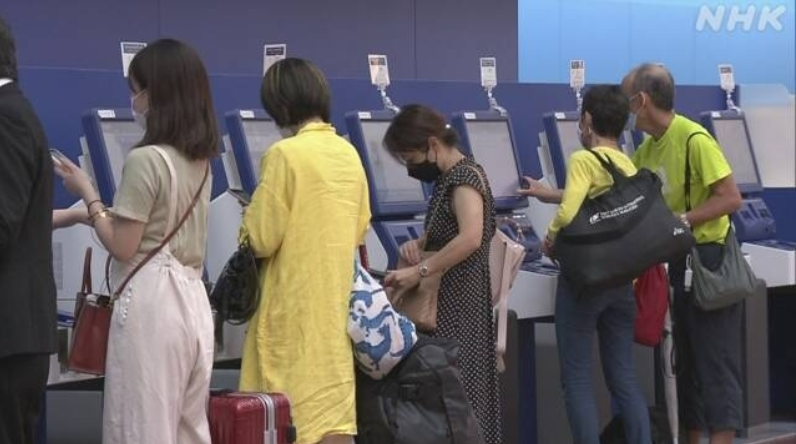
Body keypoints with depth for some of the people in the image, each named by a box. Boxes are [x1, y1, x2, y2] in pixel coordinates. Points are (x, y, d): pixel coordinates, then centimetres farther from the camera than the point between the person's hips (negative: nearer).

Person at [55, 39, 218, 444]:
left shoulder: (145, 159, -14)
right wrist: (70, 214, 24)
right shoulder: (200, 160, 11)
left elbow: (123, 247, -12)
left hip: (151, 302, -8)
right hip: (191, 298, 8)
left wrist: (88, 195, 1)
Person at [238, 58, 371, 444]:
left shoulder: (284, 154, -15)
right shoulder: (349, 154, 6)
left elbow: (261, 240, -14)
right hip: (335, 298, 7)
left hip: (295, 304, -6)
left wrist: (252, 215, 6)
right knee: (333, 402, 9)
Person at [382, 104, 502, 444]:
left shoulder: (464, 177, -15)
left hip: (459, 300, -10)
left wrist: (418, 272, -29)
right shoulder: (447, 177, 15)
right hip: (447, 299, 10)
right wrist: (418, 243, 4)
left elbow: (470, 238, -29)